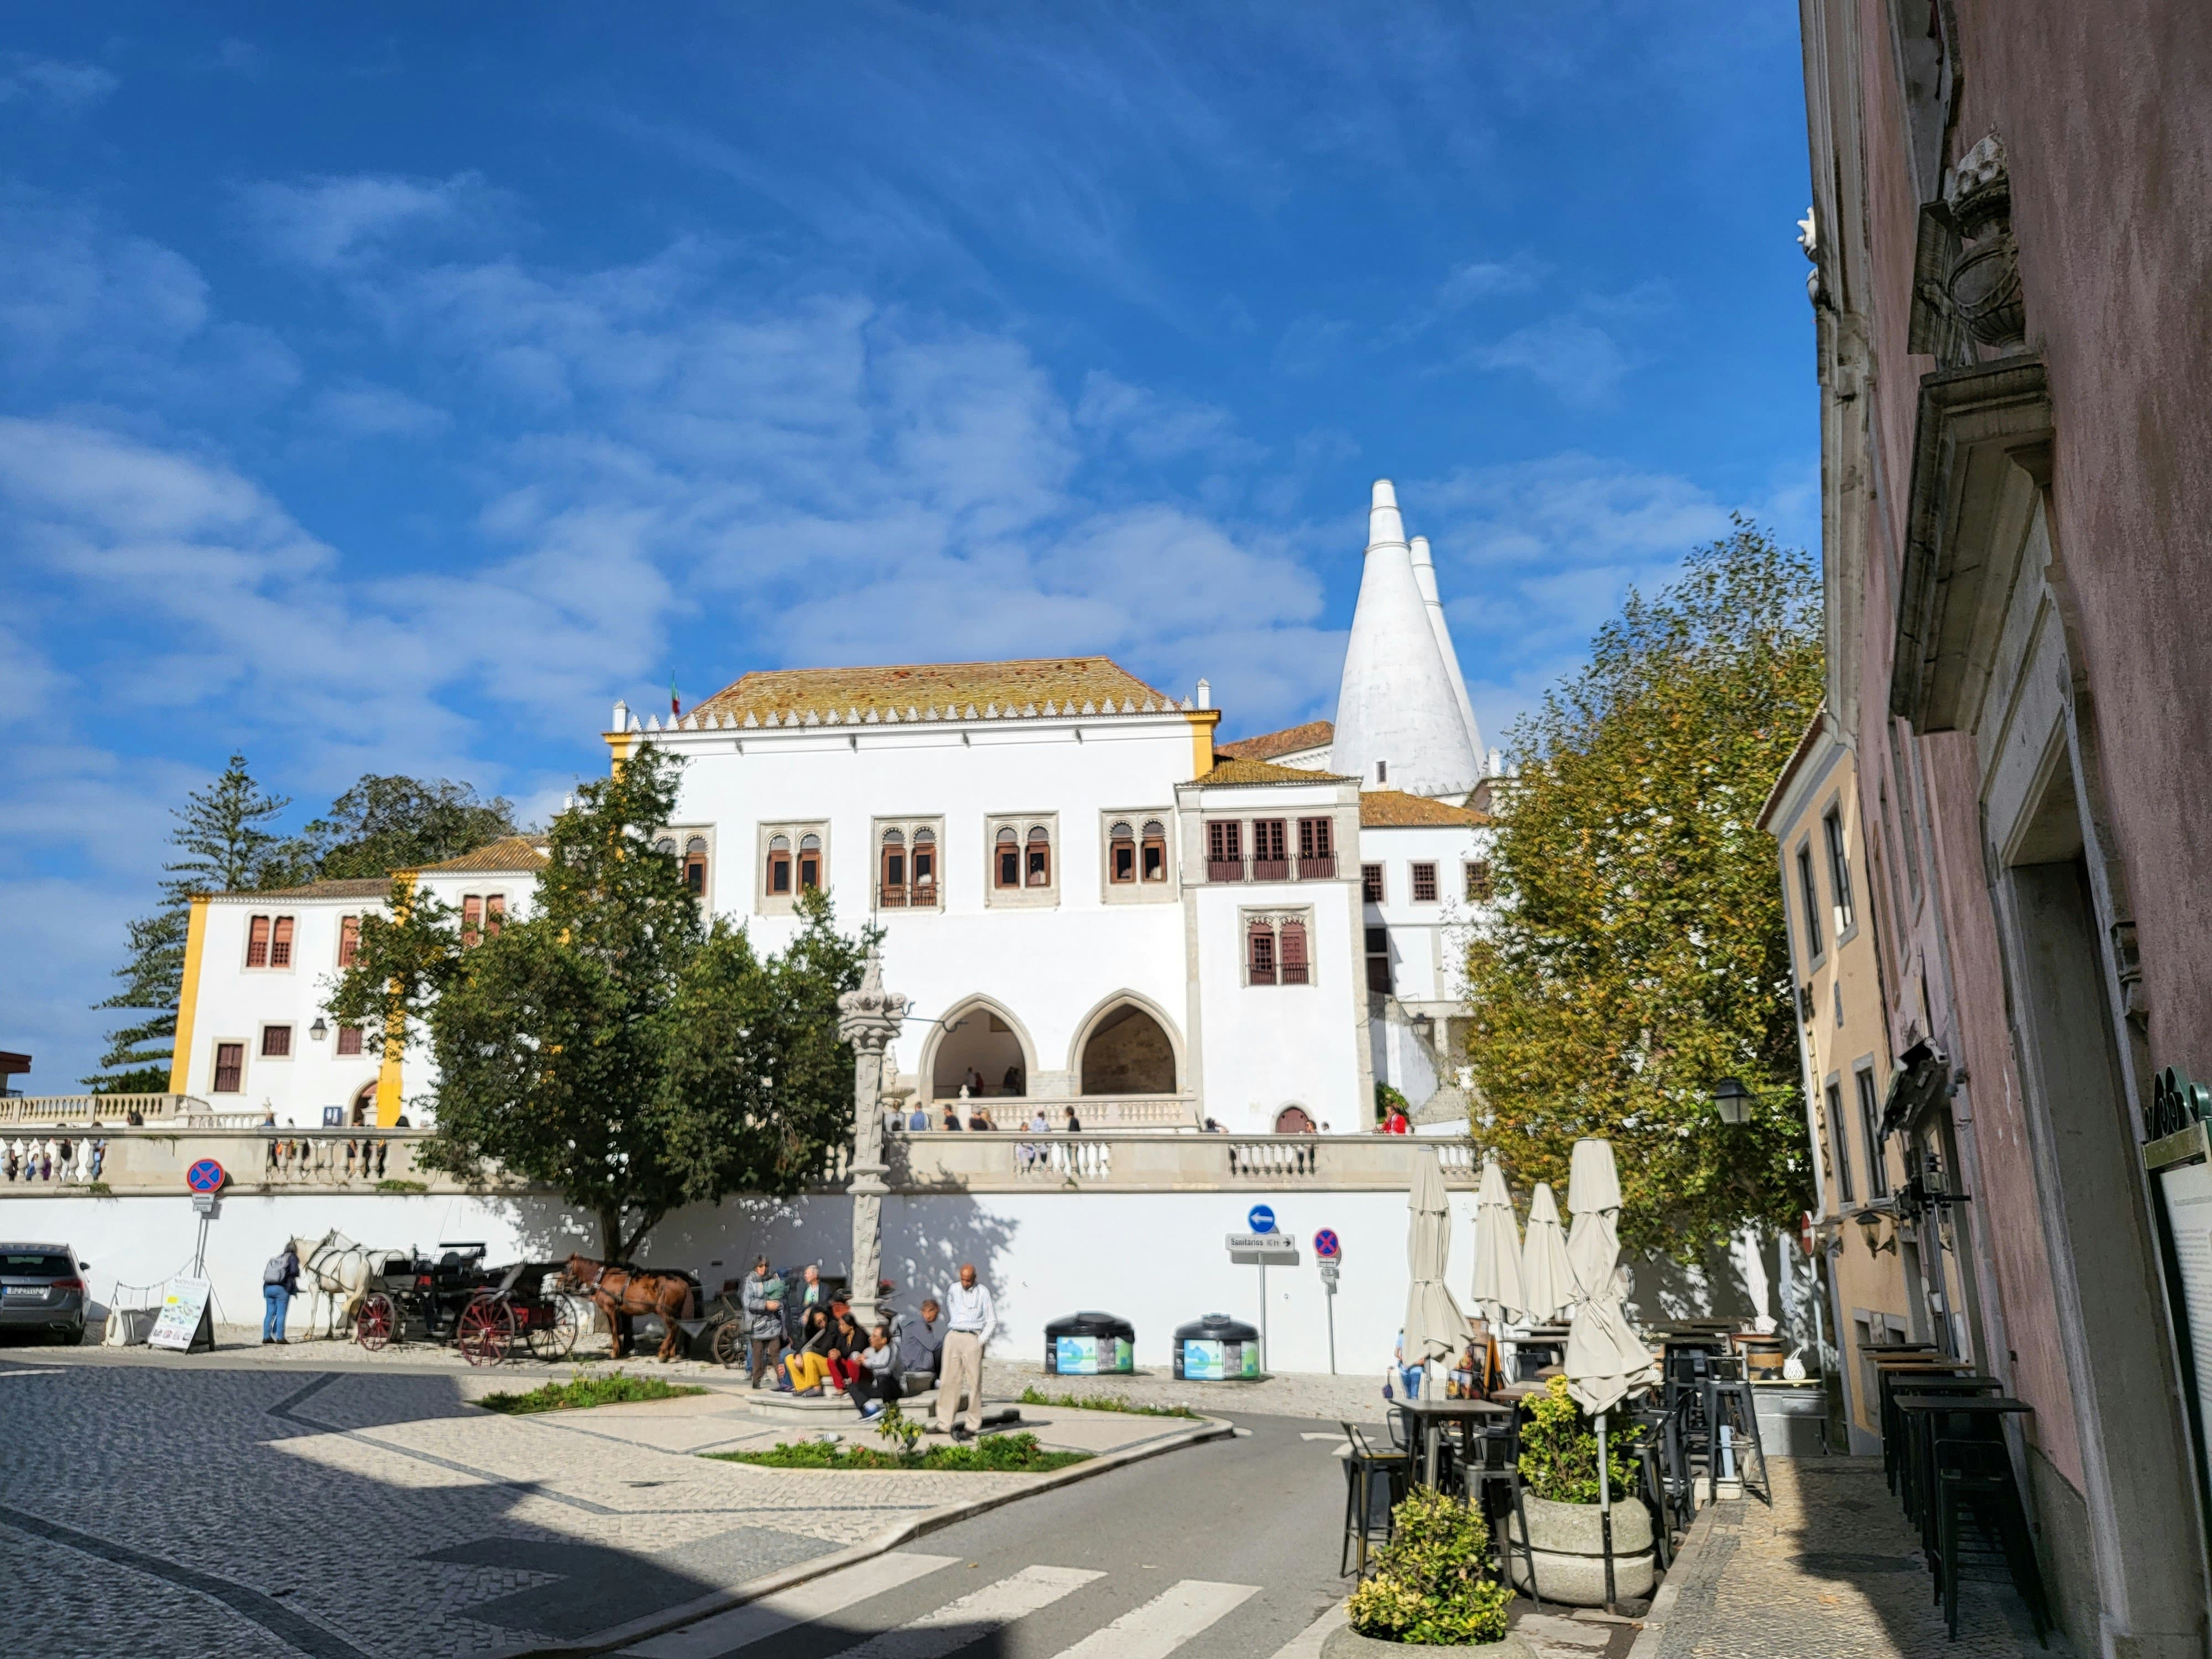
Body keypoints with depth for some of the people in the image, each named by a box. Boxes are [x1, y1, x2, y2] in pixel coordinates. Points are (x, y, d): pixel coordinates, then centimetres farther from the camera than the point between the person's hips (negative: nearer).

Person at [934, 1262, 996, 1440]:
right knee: (948, 1380, 0)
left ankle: (973, 1425, 2)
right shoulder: (953, 1290, 9)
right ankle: (944, 1424, 4)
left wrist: (981, 1342, -7)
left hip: (973, 1339, -3)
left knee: (974, 1382, -4)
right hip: (953, 1337, 3)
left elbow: (992, 1322, 1)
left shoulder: (983, 1293, -1)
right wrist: (951, 1335, 15)